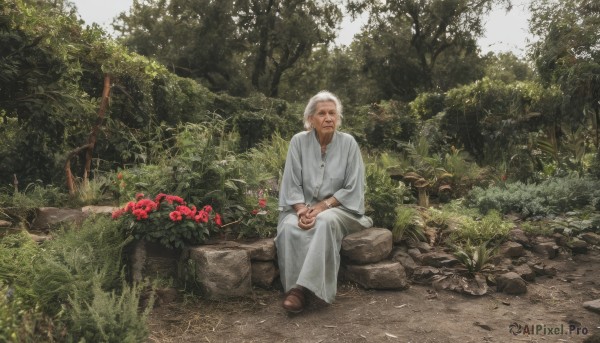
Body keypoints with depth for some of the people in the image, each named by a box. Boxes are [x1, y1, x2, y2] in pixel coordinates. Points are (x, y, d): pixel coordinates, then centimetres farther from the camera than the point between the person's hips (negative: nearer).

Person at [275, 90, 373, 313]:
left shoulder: (348, 143, -5)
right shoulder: (299, 141, -2)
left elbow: (353, 188, -6)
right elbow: (292, 184, -2)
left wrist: (322, 206, -16)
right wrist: (302, 209, -20)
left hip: (338, 207, -1)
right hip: (303, 207, 1)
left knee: (325, 222, -36)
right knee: (289, 227, -32)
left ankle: (302, 286, -35)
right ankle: (294, 289, -27)